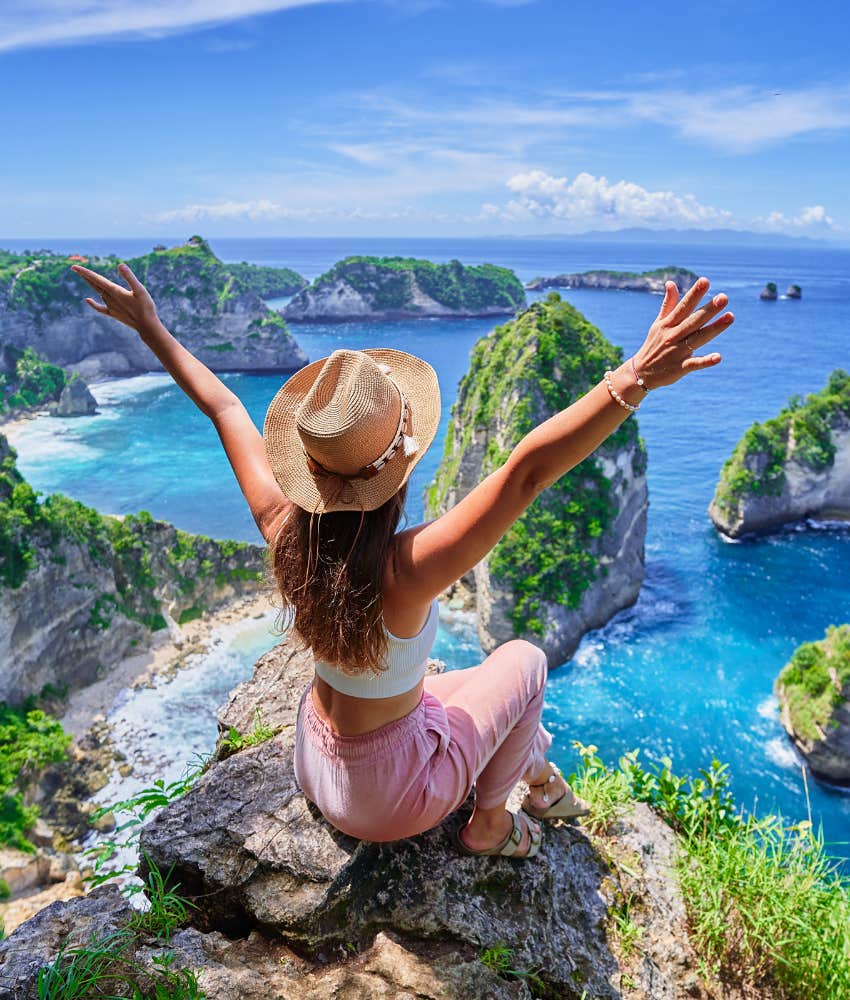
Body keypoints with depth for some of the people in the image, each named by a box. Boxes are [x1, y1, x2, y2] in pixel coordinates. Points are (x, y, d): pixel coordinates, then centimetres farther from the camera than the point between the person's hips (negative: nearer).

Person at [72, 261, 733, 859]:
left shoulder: (284, 531, -21)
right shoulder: (404, 571, -38)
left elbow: (225, 410, -10)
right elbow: (527, 470, -48)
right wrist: (636, 380, -52)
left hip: (317, 769, 6)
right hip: (388, 801, -6)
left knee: (478, 684, 25)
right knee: (525, 662, 10)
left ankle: (541, 778, 49)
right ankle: (488, 825, 26)